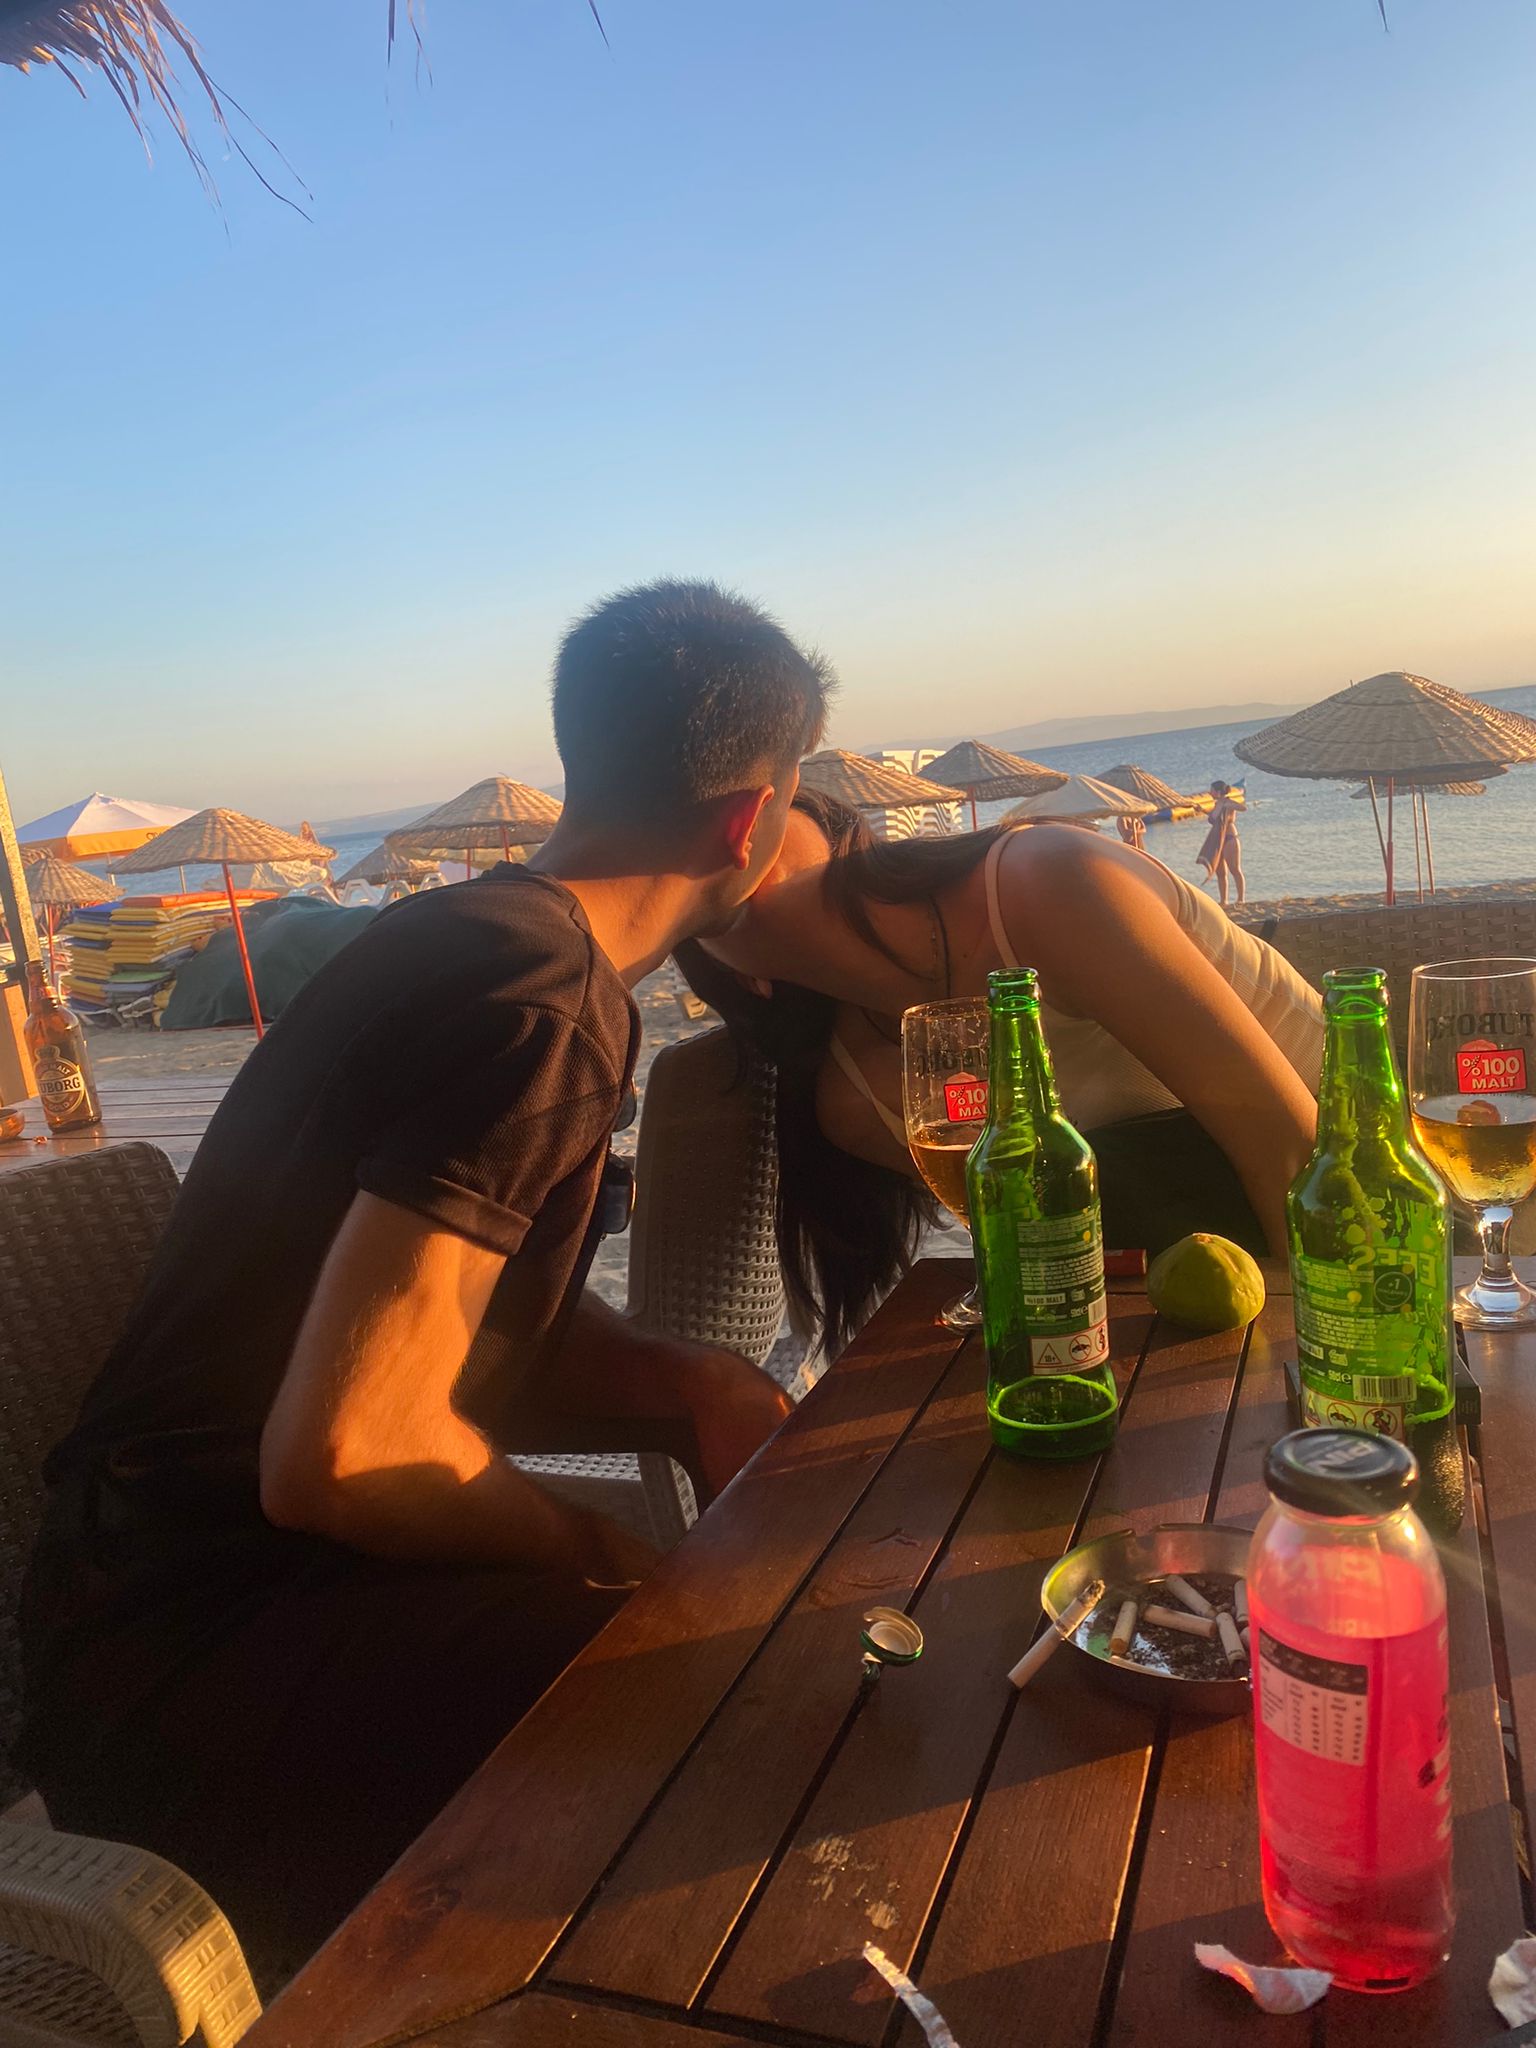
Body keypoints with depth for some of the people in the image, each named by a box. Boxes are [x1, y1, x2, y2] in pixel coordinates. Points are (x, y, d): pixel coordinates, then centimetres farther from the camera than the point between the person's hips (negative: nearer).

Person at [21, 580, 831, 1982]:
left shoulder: (488, 938, 9)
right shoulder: (542, 999, -24)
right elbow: (340, 1456, -29)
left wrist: (693, 1391, -6)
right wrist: (601, 1554, -12)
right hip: (194, 1658, -9)